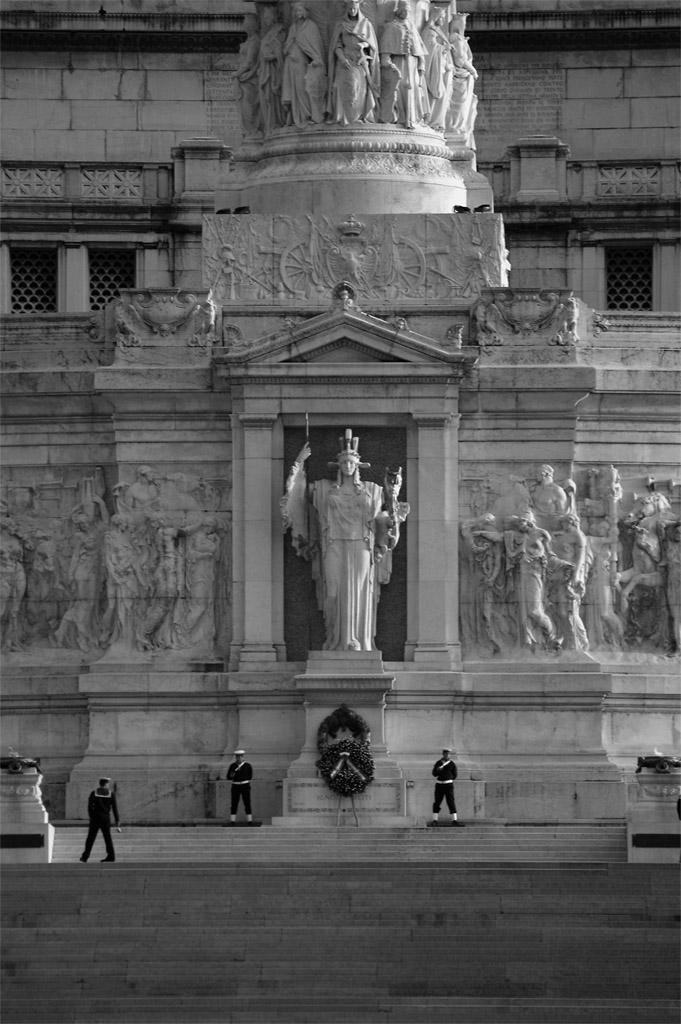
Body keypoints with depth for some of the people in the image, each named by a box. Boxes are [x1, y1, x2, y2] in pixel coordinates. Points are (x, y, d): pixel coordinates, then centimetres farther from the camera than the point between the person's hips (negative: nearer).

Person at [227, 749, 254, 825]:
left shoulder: (247, 766, -2)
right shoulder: (232, 766, 1)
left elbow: (250, 776, 10)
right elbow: (228, 777, 4)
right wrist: (231, 776, -18)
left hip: (245, 786, -1)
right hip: (235, 786, 1)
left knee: (247, 804, -1)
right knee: (234, 804, -1)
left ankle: (249, 821, 4)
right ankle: (232, 821, 3)